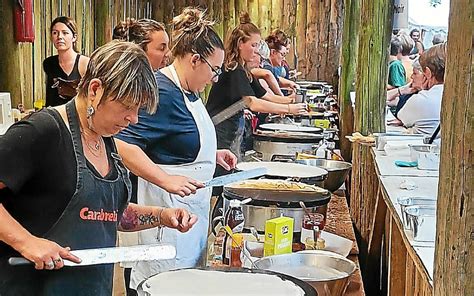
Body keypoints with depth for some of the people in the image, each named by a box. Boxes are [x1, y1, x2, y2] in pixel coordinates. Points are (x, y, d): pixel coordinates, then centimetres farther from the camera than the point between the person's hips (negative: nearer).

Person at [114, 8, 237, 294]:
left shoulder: (188, 91, 10)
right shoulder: (163, 92, -20)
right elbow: (124, 145, -28)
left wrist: (212, 154, 11)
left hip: (193, 206, 10)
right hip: (168, 205, -10)